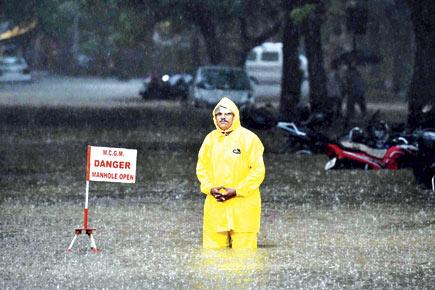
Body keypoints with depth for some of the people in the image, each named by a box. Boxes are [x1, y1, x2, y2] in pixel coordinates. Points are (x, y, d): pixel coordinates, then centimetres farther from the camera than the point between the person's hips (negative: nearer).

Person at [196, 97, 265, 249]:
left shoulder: (248, 138, -5)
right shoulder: (211, 138, 9)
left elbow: (258, 171, -7)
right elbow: (201, 167, 14)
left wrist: (237, 191, -15)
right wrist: (210, 188, -4)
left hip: (243, 205, -4)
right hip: (215, 204, 4)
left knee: (243, 249, -6)